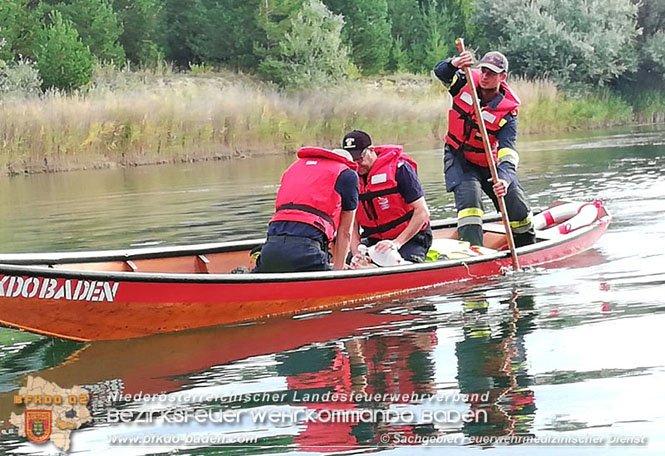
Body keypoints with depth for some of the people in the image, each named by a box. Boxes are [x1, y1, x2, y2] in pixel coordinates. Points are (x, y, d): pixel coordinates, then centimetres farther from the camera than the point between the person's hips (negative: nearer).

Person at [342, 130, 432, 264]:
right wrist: (356, 252, -19)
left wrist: (397, 243, -22)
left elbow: (422, 213, -17)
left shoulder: (399, 169, -16)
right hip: (374, 240, 4)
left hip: (410, 237, -4)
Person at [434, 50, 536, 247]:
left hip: (488, 161, 1)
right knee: (468, 194, -29)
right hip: (458, 157, -1)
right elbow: (441, 72, -28)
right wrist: (454, 64, -52)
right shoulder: (467, 82, -13)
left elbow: (507, 152, -29)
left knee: (518, 208, 1)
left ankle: (528, 246, 31)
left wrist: (504, 178, -48)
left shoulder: (507, 111, -20)